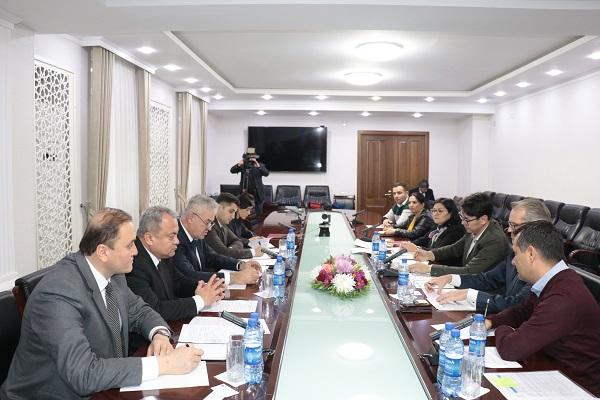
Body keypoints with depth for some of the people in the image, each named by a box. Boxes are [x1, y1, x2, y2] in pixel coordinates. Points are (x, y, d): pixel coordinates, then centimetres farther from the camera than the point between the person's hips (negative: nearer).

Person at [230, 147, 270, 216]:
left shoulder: (260, 165, 0)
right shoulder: (243, 165, 4)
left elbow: (266, 173, -16)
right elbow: (232, 170, -3)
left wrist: (258, 165, -26)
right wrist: (239, 164, -19)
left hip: (257, 193, -1)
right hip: (245, 192, 2)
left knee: (258, 213, 4)